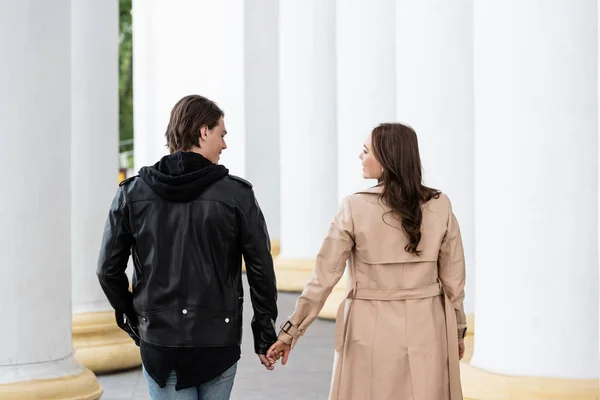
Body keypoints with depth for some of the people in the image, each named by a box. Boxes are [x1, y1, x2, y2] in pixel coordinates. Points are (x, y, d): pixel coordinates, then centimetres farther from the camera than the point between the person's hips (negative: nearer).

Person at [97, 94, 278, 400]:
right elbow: (261, 270, -3)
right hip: (218, 341, -1)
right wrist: (265, 336, 7)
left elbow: (108, 269, 2)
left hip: (158, 341, 1)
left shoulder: (132, 194, 0)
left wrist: (130, 317, 17)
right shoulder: (236, 194, -6)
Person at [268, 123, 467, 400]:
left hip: (372, 332, -2)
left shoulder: (355, 208, -10)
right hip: (426, 330, 2)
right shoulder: (440, 206, -3)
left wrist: (290, 332, -1)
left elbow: (324, 278, -9)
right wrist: (458, 331, 15)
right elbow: (453, 279, 2)